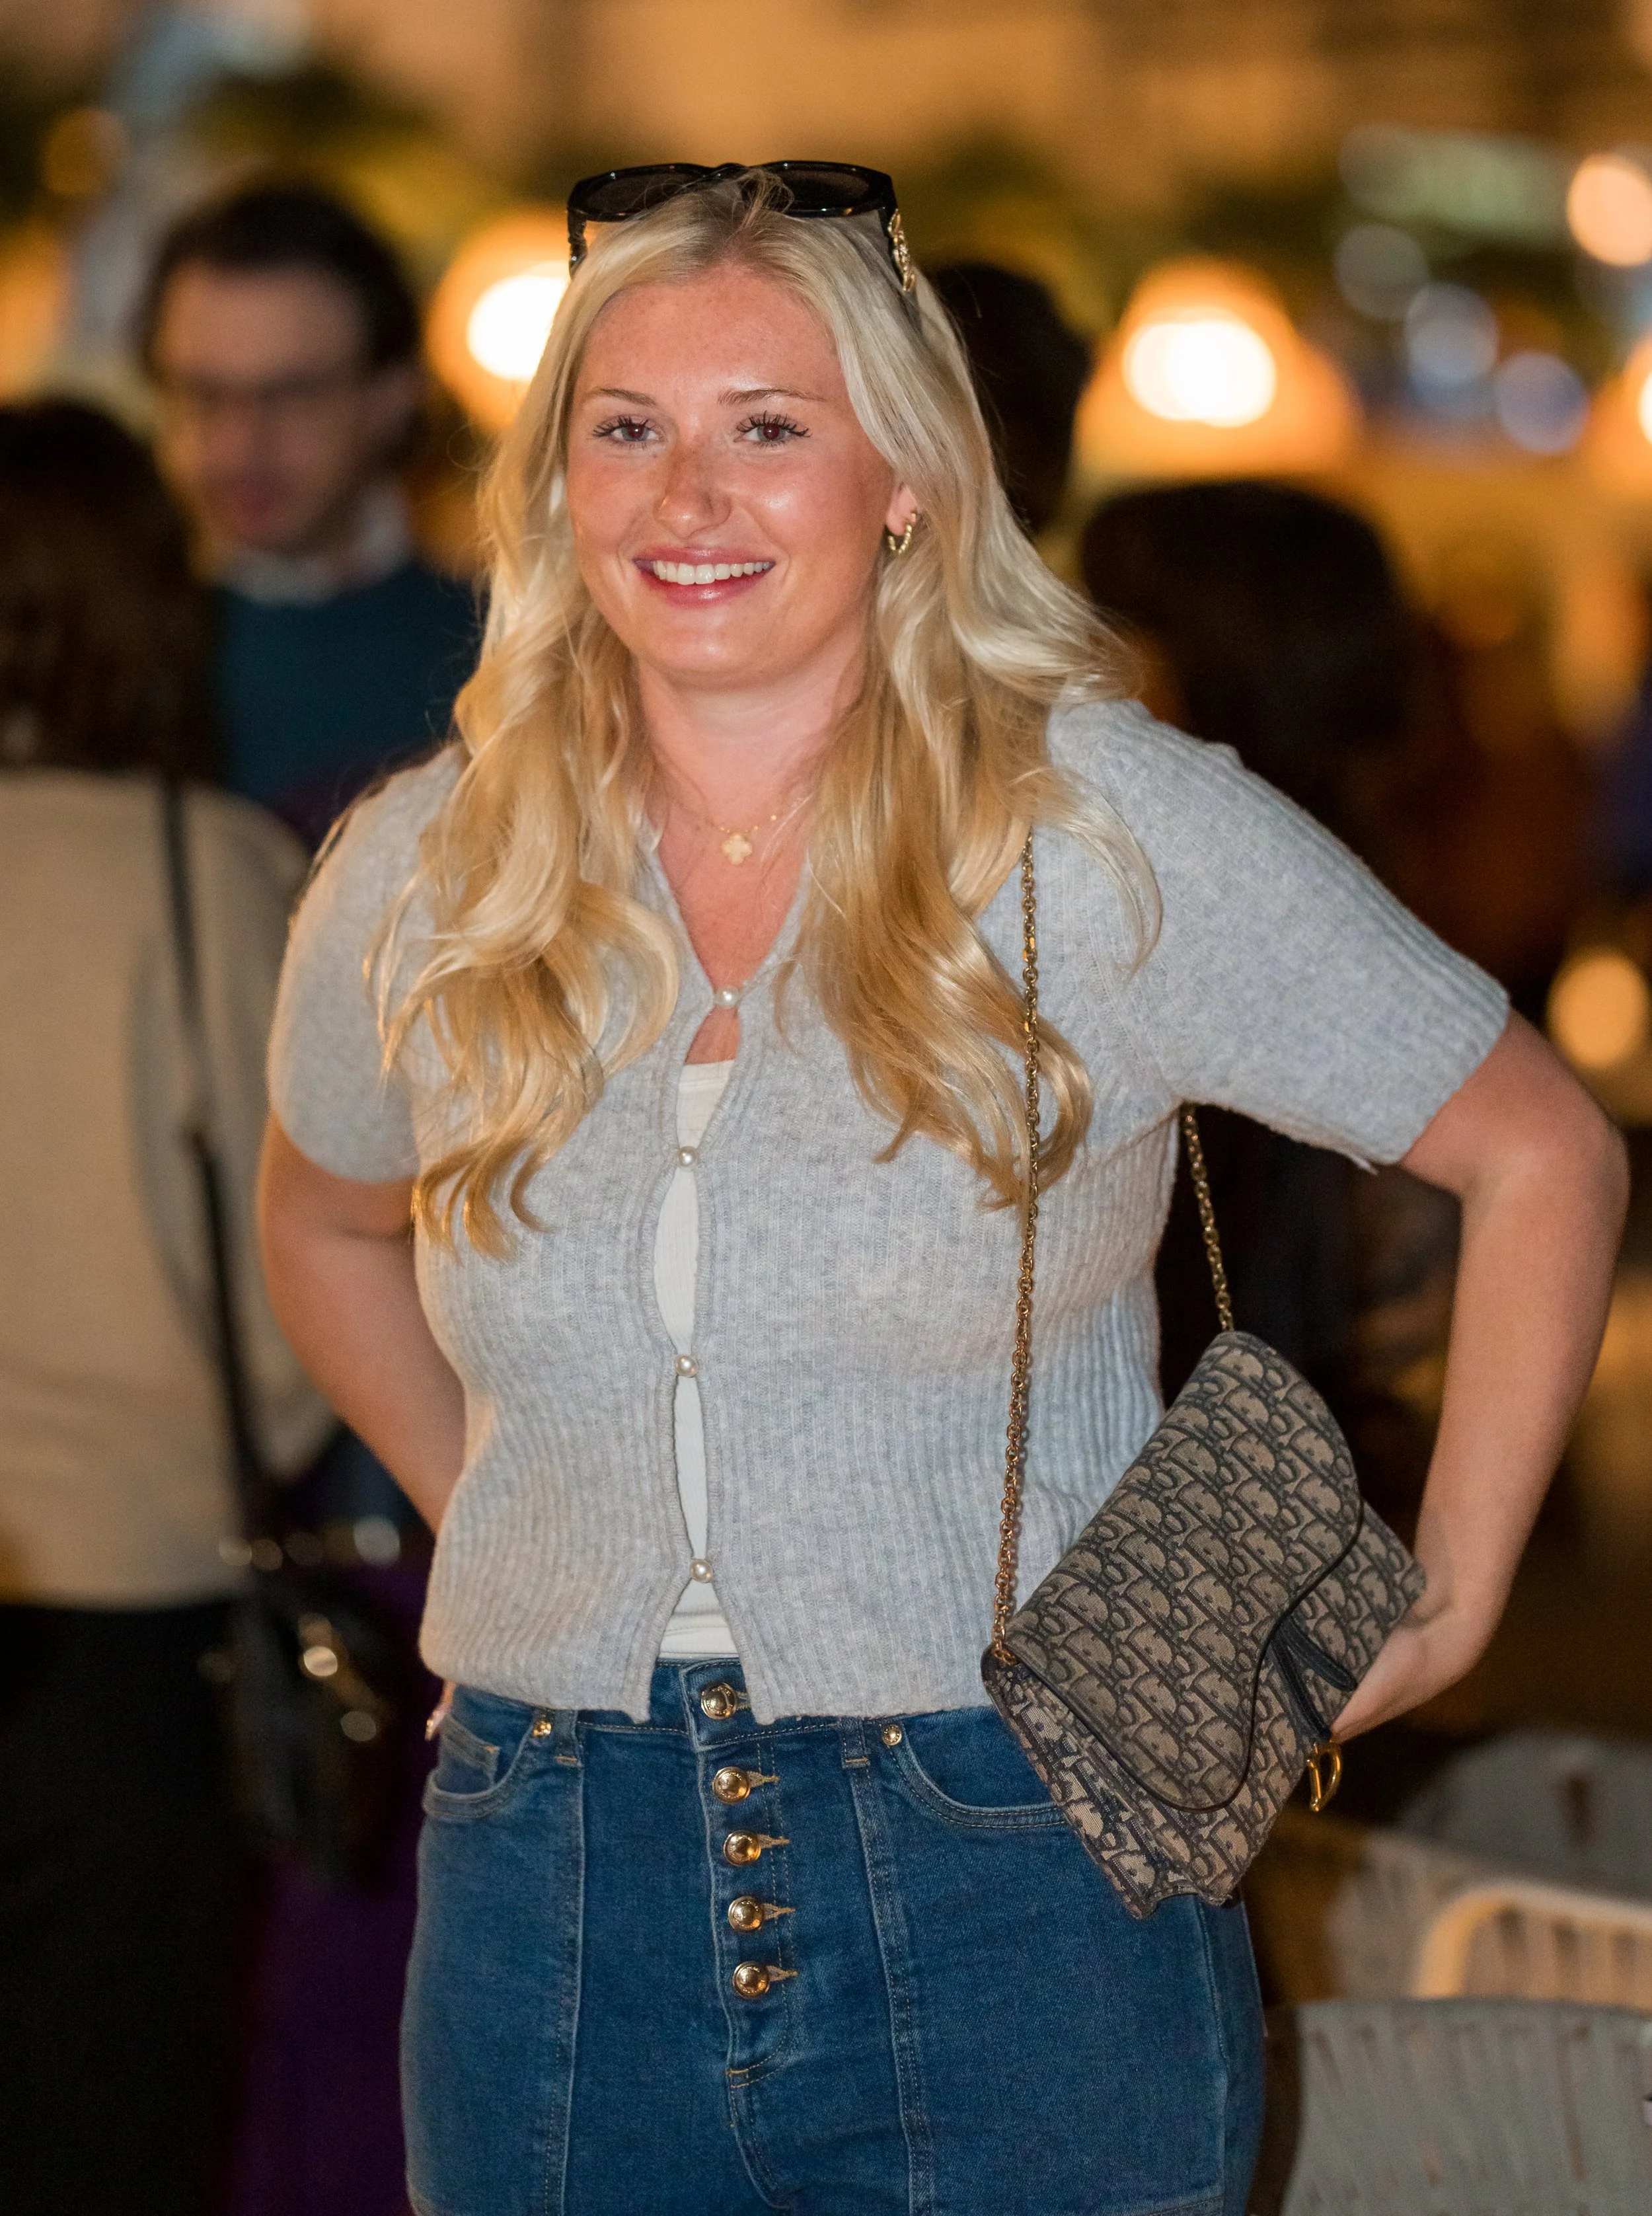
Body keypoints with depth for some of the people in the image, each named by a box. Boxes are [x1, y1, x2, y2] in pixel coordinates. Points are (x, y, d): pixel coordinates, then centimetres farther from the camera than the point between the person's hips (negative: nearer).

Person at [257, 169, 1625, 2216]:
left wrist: (1447, 1605, 0)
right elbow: (323, 1217, 25)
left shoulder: (1114, 838, -7)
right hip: (550, 1900, 3)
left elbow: (1543, 1157, 1)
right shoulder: (419, 884, 3)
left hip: (1021, 1882, -3)